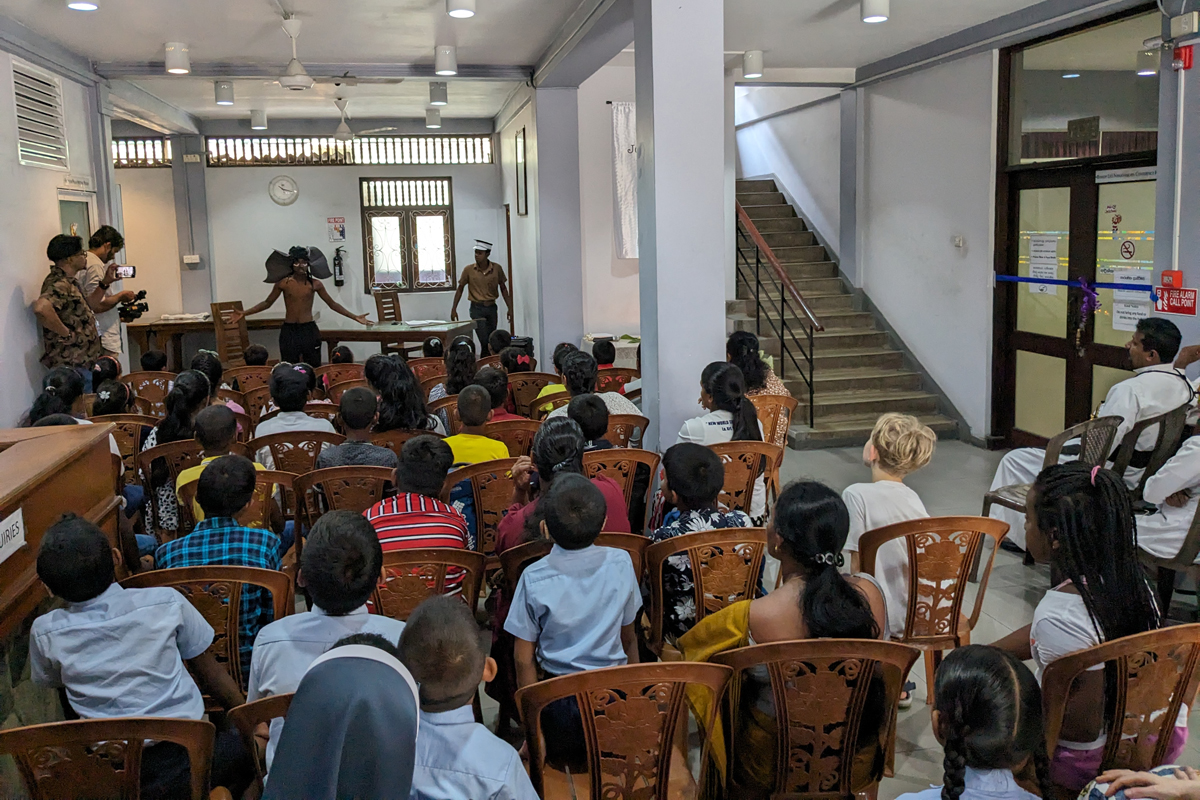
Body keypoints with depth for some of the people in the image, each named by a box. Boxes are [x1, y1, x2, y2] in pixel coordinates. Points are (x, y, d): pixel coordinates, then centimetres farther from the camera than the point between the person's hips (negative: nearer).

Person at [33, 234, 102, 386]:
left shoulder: (68, 282, 15)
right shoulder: (59, 284, -18)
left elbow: (88, 308, 28)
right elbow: (41, 308, -37)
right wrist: (66, 334, -26)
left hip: (84, 361, 10)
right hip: (72, 365, -10)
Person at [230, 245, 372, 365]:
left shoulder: (315, 284, 2)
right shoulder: (283, 283, 1)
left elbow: (332, 304, 8)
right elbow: (267, 303, 10)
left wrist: (355, 317, 2)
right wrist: (243, 314, 3)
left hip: (309, 331, 0)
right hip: (289, 331, 0)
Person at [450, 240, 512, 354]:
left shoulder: (496, 268, -2)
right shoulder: (469, 269, -6)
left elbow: (503, 288, 8)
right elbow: (460, 289, 4)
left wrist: (510, 309, 5)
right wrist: (453, 309, 3)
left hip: (492, 307, 3)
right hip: (477, 309, -3)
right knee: (484, 342, -10)